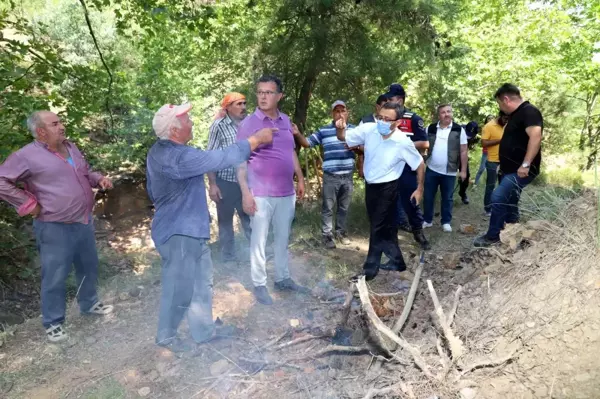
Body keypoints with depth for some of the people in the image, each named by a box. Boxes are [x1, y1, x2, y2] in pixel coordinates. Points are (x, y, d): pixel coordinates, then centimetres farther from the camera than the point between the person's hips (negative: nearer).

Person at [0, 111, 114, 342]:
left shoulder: (70, 147, 9)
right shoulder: (27, 156, -14)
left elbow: (85, 173, 23)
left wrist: (99, 179, 2)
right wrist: (28, 204, -14)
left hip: (84, 222, 7)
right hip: (55, 229, -7)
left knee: (88, 267, 21)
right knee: (55, 278, 4)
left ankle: (89, 303, 42)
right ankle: (53, 323, 21)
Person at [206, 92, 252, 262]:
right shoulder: (218, 126, -7)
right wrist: (212, 184, -12)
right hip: (225, 181, -3)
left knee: (250, 217, 13)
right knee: (225, 220, 11)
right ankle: (228, 257, 25)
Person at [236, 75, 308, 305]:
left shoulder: (285, 121, 8)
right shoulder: (249, 123, -8)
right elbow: (240, 160, -10)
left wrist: (300, 179, 16)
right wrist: (245, 192, -17)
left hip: (286, 192, 5)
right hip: (261, 194, -5)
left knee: (283, 239, 15)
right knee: (259, 240, 4)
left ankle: (283, 279, 30)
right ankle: (259, 285, 18)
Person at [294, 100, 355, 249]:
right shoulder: (323, 131, 0)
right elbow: (307, 143, 1)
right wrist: (298, 134, -18)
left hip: (348, 176, 3)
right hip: (330, 176, -2)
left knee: (344, 207, 16)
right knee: (328, 208, 5)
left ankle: (341, 231, 32)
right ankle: (327, 235, 16)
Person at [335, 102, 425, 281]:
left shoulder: (403, 142, -20)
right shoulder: (368, 129, -12)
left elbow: (420, 164, -5)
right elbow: (343, 137, -1)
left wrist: (420, 189, 0)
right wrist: (339, 128, -24)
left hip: (387, 188, -5)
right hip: (371, 186, 5)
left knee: (378, 228, 1)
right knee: (386, 227, 17)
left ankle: (370, 268, 15)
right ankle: (397, 261, 34)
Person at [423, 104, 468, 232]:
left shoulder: (459, 130, -3)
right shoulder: (430, 128, 3)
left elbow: (463, 151, -2)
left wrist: (463, 170, -4)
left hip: (449, 172, -2)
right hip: (431, 170, 2)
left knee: (447, 198, 9)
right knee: (428, 197, 8)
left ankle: (446, 222, 22)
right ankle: (427, 220, 22)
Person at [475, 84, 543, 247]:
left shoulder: (529, 112, -16)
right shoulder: (515, 115, 16)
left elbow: (536, 137, -29)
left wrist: (525, 165, -33)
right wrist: (503, 166, 25)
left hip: (521, 171, -11)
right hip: (510, 170, 11)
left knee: (497, 198, -16)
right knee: (509, 203, 15)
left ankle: (492, 236, -4)